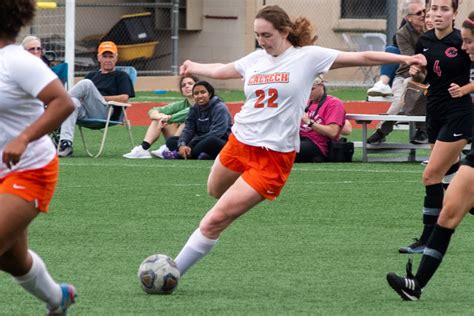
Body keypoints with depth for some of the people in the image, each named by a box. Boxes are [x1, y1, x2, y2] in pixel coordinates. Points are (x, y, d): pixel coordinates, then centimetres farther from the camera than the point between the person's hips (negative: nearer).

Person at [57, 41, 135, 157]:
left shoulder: (121, 76, 17)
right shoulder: (92, 75, 34)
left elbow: (124, 98, 1)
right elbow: (81, 94, 24)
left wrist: (101, 98, -4)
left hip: (106, 113, -4)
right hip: (85, 112, 4)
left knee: (86, 84, -27)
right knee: (73, 102, -35)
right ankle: (66, 143, -49)